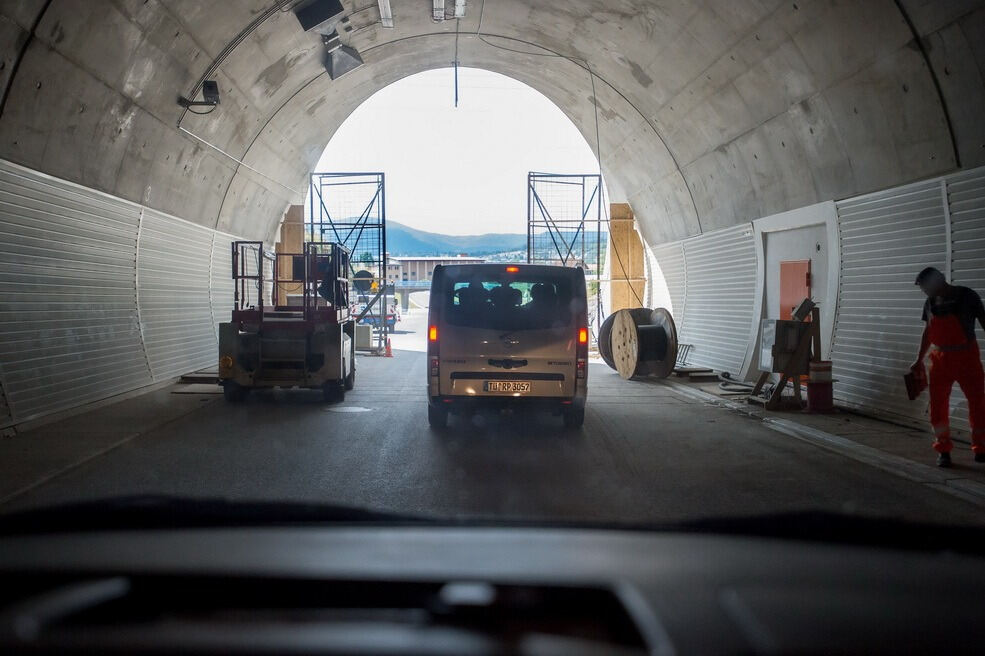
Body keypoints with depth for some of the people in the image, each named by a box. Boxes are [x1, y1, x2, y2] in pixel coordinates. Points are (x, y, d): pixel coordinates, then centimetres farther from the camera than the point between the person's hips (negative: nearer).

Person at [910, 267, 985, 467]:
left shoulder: (967, 297, -9)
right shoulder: (930, 303, 4)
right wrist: (919, 360, 15)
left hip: (967, 357, -4)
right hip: (940, 359, 4)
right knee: (938, 406, 1)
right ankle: (943, 450, 13)